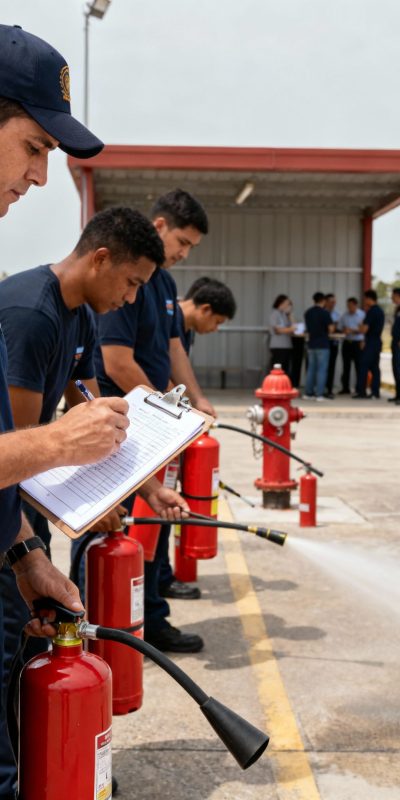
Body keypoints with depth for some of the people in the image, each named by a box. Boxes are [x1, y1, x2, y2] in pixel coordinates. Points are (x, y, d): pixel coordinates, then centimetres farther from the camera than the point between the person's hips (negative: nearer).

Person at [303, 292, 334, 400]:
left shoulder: (308, 313, 8)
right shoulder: (324, 312, -11)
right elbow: (331, 329, -13)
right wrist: (326, 331, 8)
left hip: (311, 344, 6)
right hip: (322, 344, -6)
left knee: (311, 368, 11)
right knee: (322, 369, -3)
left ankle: (308, 393, 11)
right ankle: (319, 394, -6)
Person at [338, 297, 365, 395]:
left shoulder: (362, 315, -5)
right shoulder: (344, 316, 9)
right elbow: (340, 327, 13)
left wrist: (353, 331, -22)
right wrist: (344, 330, -9)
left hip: (357, 343, -5)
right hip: (347, 342, 5)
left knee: (358, 366, -3)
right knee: (346, 366, 8)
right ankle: (345, 388, 15)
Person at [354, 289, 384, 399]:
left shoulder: (371, 311, -15)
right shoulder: (380, 311, 13)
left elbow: (364, 329, -17)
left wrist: (360, 328, 2)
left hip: (370, 343, -9)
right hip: (378, 342, 9)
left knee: (363, 367, -5)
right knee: (374, 367, 9)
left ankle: (361, 392, -5)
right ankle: (375, 392, 8)